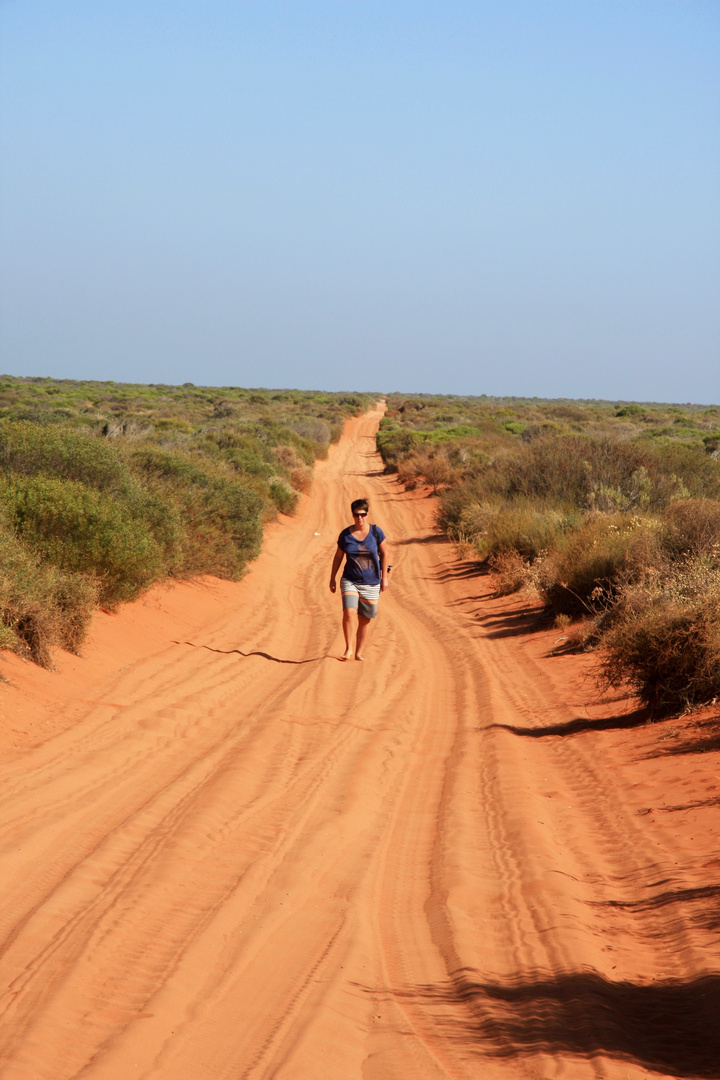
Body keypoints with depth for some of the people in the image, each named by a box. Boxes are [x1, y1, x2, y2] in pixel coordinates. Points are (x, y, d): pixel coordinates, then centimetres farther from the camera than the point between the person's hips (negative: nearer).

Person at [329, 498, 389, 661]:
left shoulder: (376, 532, -5)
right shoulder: (345, 535, -3)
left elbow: (384, 554, 4)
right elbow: (338, 556, 9)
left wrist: (384, 577, 2)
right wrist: (332, 578, 10)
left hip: (371, 583, 1)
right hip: (350, 581, 0)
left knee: (364, 620, 6)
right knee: (348, 612, -21)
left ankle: (359, 652, 19)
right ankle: (348, 648, -8)